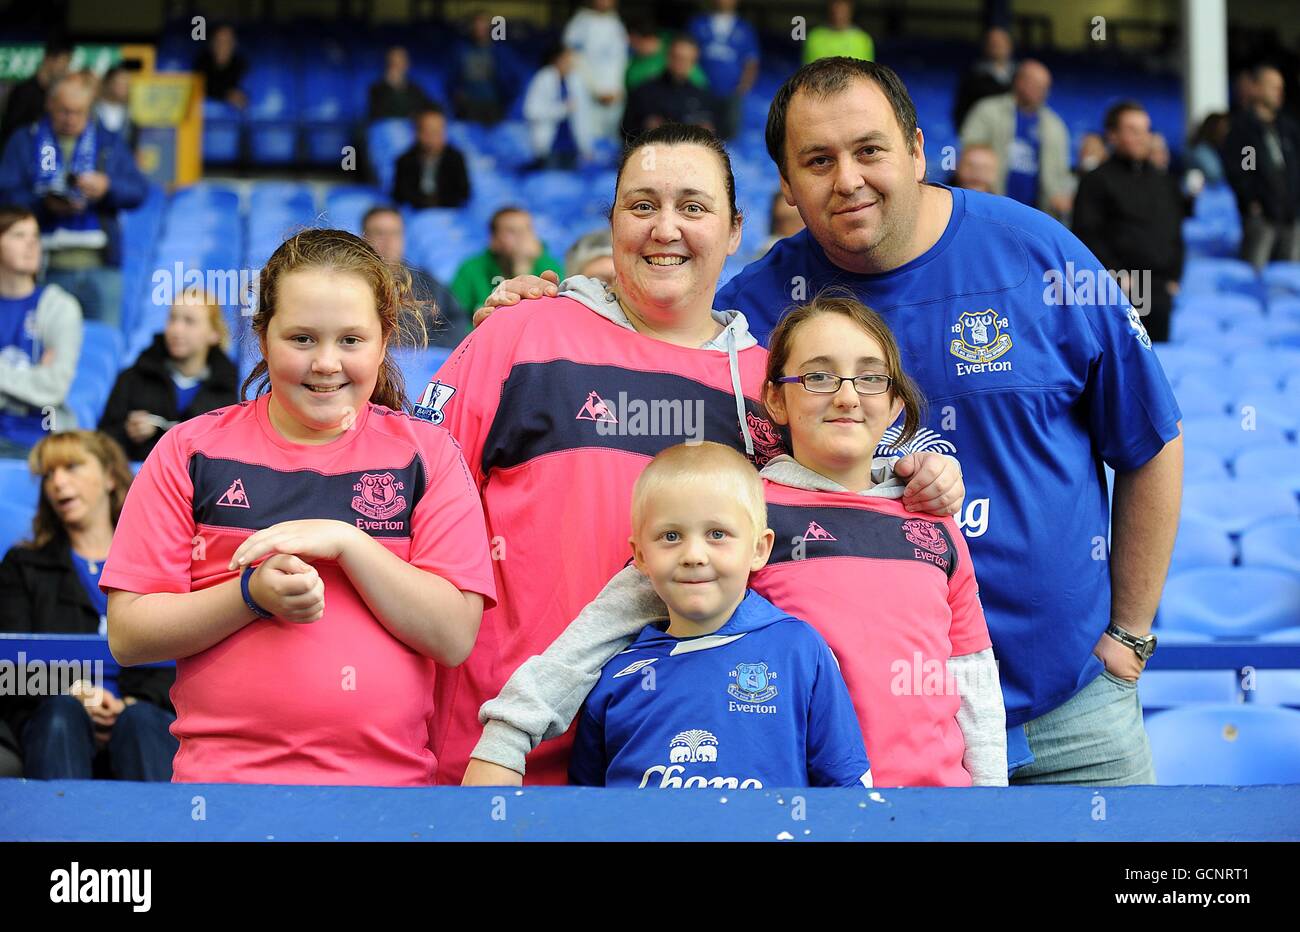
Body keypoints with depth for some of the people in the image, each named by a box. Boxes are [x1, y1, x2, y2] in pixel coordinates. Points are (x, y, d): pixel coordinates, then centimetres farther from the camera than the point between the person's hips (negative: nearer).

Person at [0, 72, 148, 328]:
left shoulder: (109, 142, 14)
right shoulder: (25, 141, 10)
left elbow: (138, 191, 5)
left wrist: (107, 187, -16)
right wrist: (46, 205, -18)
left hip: (101, 266, 1)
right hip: (47, 267, -1)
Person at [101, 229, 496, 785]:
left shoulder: (427, 454, 8)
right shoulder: (191, 450, 7)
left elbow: (454, 637, -1)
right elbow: (128, 637, 2)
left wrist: (343, 541, -11)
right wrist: (253, 594, -11)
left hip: (390, 773, 0)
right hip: (221, 772, 0)